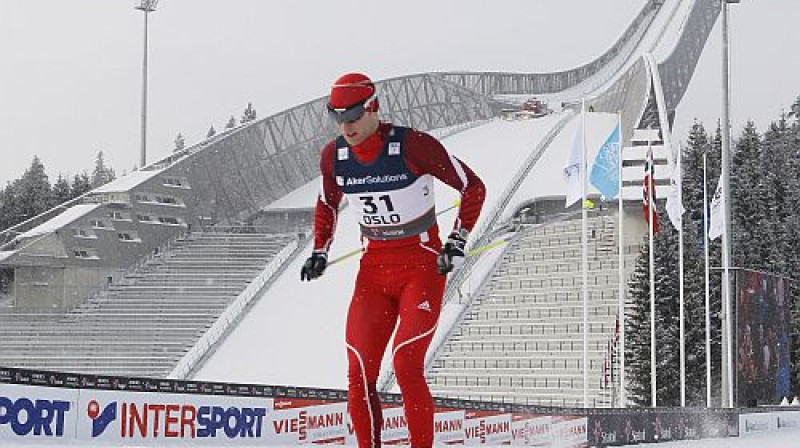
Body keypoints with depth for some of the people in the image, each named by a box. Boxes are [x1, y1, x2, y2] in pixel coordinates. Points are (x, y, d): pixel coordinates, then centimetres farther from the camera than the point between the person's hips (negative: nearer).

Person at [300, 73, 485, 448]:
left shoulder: (414, 146, -17)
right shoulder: (333, 156, -2)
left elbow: (472, 187, -6)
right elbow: (327, 203, 20)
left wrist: (457, 242, -11)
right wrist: (320, 251, 8)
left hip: (422, 266, -5)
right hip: (373, 268, 5)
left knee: (406, 365, -18)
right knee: (359, 373, -5)